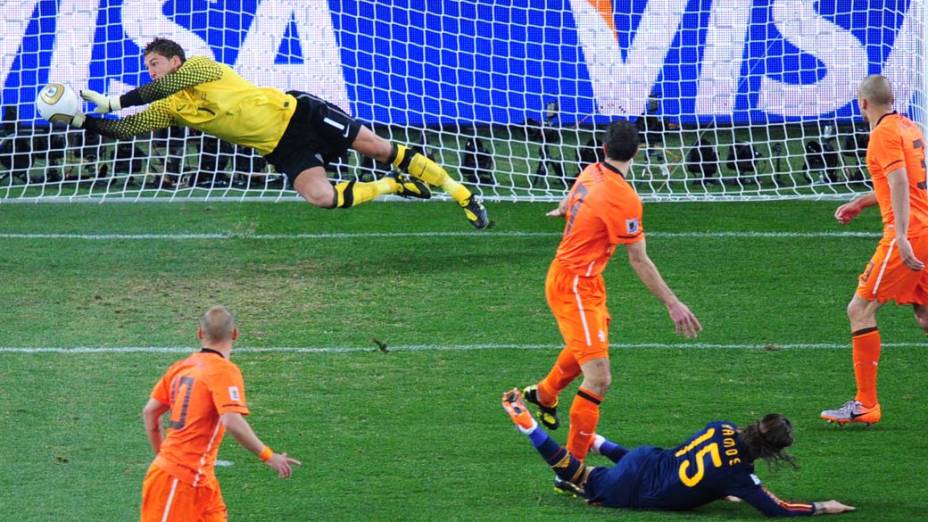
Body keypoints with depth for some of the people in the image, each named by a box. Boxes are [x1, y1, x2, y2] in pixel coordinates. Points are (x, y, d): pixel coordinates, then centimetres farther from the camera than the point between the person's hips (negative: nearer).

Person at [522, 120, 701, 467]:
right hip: (575, 287, -10)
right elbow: (639, 261, -23)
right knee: (598, 380, -13)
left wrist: (563, 209, 51)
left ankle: (544, 393, 62)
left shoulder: (591, 174, 0)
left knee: (585, 348, 36)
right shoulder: (623, 198, -26)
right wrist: (672, 304, -18)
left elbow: (570, 204, 25)